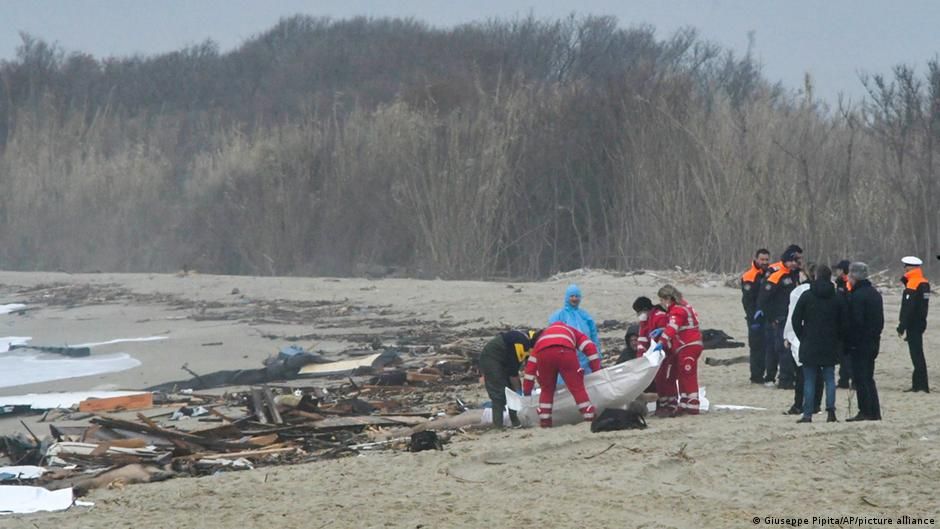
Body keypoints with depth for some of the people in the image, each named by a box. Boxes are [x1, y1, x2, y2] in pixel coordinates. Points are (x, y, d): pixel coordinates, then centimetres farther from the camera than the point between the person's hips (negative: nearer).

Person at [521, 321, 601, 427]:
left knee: (546, 390, 20)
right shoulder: (572, 332, 39)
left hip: (543, 354, 2)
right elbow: (590, 347, 22)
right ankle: (590, 418, 2)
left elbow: (530, 366, 36)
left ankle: (544, 421, 15)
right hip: (566, 352, -2)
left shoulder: (541, 336, 42)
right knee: (577, 388, 6)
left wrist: (527, 391, 37)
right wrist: (597, 370, 25)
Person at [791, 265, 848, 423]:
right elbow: (844, 323, 3)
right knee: (829, 379, 7)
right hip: (830, 346, 2)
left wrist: (802, 337, 9)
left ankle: (807, 413, -2)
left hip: (809, 345, -2)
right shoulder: (838, 299, 1)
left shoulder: (806, 296, -4)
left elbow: (796, 320, -3)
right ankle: (830, 411, -3)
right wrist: (838, 340, 15)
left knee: (809, 380, 1)